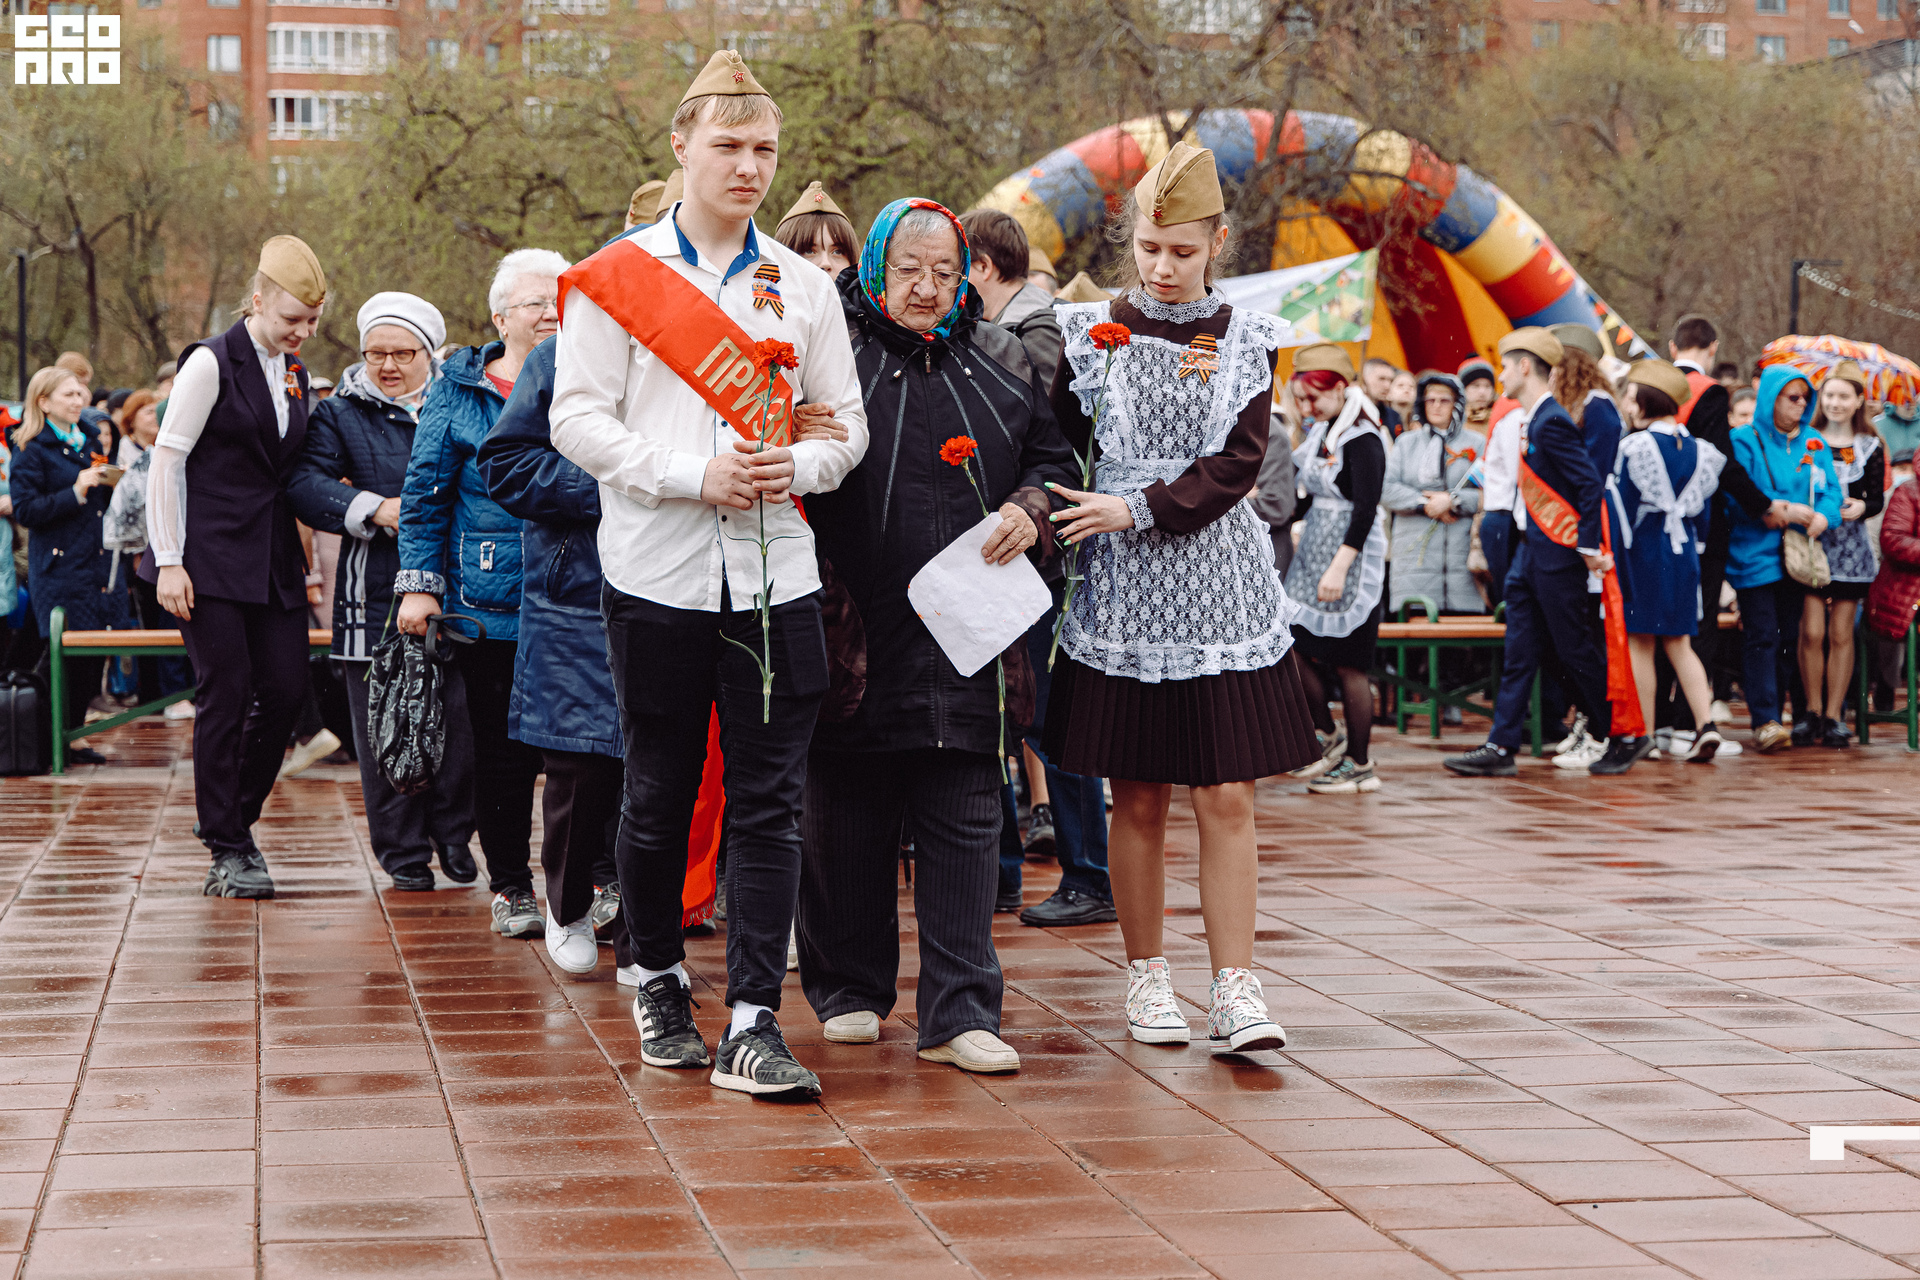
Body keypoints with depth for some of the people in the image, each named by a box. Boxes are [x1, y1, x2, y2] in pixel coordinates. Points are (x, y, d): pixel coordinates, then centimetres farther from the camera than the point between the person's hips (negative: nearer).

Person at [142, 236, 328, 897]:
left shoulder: (294, 372, 13)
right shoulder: (211, 364, -7)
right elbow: (166, 462, -8)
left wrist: (306, 564, 14)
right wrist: (168, 561, -13)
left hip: (273, 559, 6)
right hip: (210, 558, -6)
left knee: (286, 689, 0)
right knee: (227, 692, -7)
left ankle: (234, 817, 18)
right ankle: (227, 850, 2)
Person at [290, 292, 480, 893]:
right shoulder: (341, 414, 8)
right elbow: (304, 483, -3)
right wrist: (375, 509, -15)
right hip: (377, 594, -1)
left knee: (459, 719, -1)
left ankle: (452, 835, 18)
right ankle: (403, 848, 11)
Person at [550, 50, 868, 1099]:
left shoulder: (804, 287, 11)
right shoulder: (617, 277, 2)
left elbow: (846, 423, 11)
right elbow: (576, 418, -4)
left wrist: (798, 466, -11)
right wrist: (692, 474, -15)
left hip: (775, 575, 2)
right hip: (660, 574, -2)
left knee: (769, 804, -3)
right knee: (660, 794, 9)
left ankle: (752, 1025, -2)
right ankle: (658, 979, 30)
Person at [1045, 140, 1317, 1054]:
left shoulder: (1246, 341, 4)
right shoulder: (1090, 333, 3)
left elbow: (1236, 465, -5)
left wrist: (1139, 509, -15)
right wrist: (1038, 512, -10)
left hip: (1220, 589, 0)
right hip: (1124, 595, 0)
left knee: (1226, 797, -3)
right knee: (1137, 799, 4)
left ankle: (1234, 991, 0)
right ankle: (1147, 977, 17)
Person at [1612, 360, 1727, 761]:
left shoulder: (1634, 447, -12)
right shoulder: (1695, 449, 6)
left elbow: (1623, 506, -11)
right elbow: (1702, 509, 10)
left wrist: (1614, 556, -7)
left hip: (1642, 551, -6)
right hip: (1682, 552, 6)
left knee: (1639, 644, 2)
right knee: (1678, 644, 10)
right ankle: (1706, 723, -5)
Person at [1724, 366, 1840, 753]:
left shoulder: (1815, 444, 14)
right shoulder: (1745, 442, 0)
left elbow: (1831, 489, 9)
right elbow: (1736, 496, -11)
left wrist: (1823, 515, -13)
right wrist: (1781, 510, -19)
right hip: (1755, 556, -4)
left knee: (1793, 636, 7)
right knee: (1761, 637, -8)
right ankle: (1765, 721, -10)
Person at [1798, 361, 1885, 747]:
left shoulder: (1870, 447, 6)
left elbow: (1877, 498, 4)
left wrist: (1861, 506, -17)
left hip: (1850, 545, 1)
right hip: (1809, 541, -1)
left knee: (1840, 633, 1)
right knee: (1811, 631, -7)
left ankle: (1834, 716, 7)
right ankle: (1811, 712, 5)